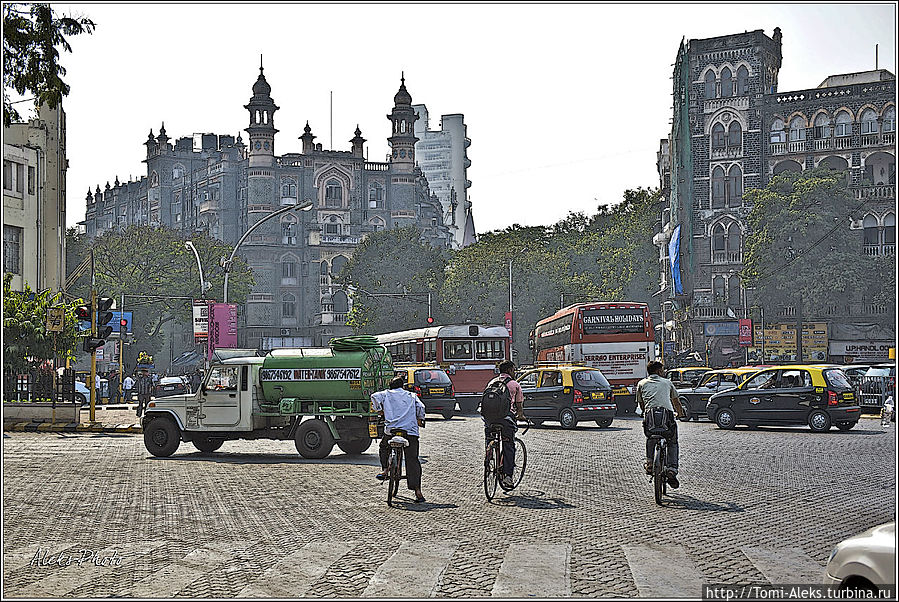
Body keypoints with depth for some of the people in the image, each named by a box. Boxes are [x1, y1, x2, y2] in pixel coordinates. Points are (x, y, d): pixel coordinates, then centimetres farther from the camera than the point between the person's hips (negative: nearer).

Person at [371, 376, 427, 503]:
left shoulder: (387, 394, 16)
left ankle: (384, 469, 10)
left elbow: (375, 396, 0)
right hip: (411, 431, 0)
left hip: (391, 430, 0)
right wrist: (420, 419, 21)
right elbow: (421, 407, 6)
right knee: (412, 460, 2)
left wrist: (379, 410, 11)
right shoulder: (412, 396, 19)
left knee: (384, 447, 31)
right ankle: (417, 491, -8)